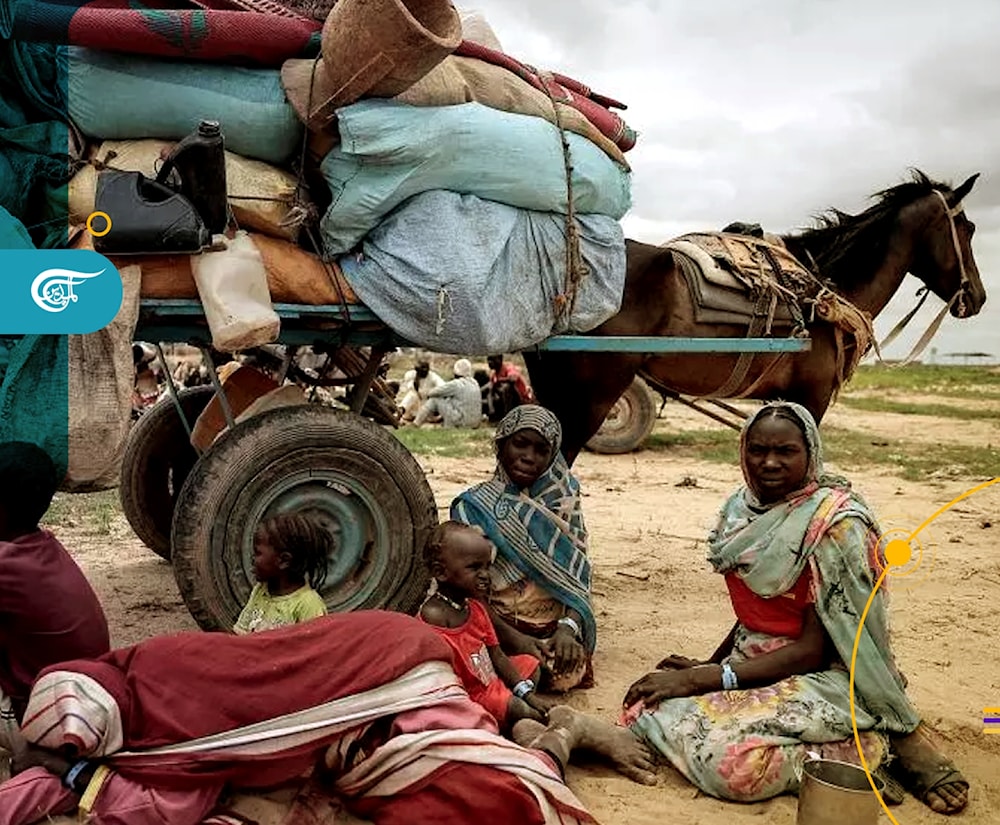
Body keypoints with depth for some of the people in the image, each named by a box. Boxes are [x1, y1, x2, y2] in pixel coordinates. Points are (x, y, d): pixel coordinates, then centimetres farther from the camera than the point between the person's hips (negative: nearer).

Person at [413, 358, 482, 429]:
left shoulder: (455, 384, -13)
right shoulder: (475, 383, 10)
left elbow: (434, 393, -5)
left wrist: (429, 394, 18)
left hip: (460, 422, -8)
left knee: (434, 399, 3)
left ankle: (416, 423, 12)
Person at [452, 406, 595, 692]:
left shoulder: (562, 502, 7)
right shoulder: (474, 507, -4)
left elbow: (577, 576, 2)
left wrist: (568, 627, -17)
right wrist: (514, 639, -22)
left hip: (556, 628, 3)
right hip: (500, 627, -2)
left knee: (569, 672, -25)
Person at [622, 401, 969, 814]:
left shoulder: (837, 526, -18)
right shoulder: (743, 510, 2)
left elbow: (814, 650, -18)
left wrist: (701, 679, -20)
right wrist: (708, 665, 3)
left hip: (822, 676, -8)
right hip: (750, 661, 8)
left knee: (729, 761, -30)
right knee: (647, 706, -11)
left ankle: (869, 749, -6)